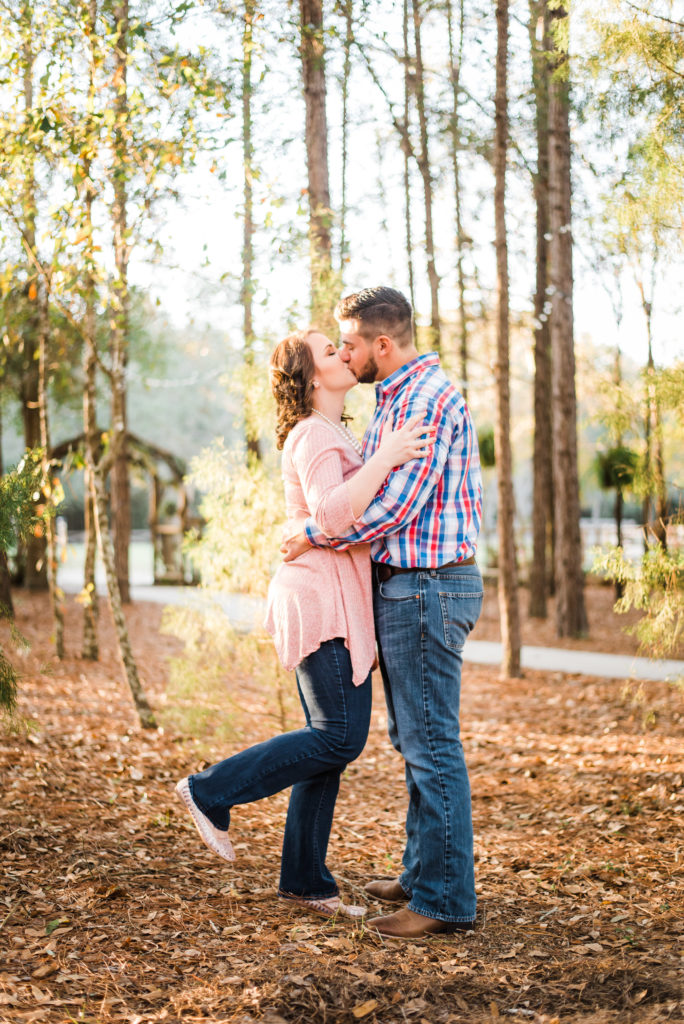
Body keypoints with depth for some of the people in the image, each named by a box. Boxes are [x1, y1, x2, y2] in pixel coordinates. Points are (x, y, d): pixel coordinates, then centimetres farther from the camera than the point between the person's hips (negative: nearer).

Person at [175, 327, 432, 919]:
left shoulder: (334, 435, 20)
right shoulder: (314, 436, -13)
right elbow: (333, 517, -29)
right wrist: (385, 458, -28)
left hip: (335, 599, 10)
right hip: (322, 600, -10)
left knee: (331, 740, 9)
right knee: (340, 737, -9)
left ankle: (304, 878, 14)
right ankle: (211, 792, 1)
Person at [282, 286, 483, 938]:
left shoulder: (428, 398, -16)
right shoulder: (396, 400, 17)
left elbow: (395, 504, -22)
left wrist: (313, 537, -12)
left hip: (427, 586, -11)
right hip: (405, 587, 11)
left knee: (431, 744, -7)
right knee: (412, 738, 17)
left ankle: (446, 899, -1)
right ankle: (422, 872, 27)